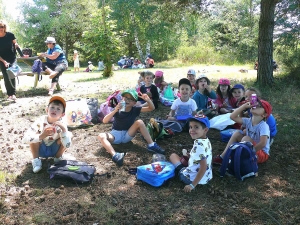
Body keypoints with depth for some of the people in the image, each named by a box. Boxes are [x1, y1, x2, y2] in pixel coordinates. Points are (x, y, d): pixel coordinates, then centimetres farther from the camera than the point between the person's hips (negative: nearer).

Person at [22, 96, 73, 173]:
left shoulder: (62, 124, -22)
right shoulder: (40, 121, -26)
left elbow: (67, 145, -31)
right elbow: (25, 139, -35)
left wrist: (64, 130, -45)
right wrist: (41, 136, -51)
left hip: (54, 149, 1)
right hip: (40, 149, -1)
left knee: (69, 135, -22)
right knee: (35, 134, -29)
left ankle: (58, 157, 1)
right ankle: (36, 160, -10)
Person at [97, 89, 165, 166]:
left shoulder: (135, 109, -6)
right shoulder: (118, 110, -13)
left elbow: (151, 108, -11)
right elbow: (104, 121, -23)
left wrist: (147, 100, -31)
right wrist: (115, 111, -37)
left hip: (127, 135, 1)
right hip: (116, 134, -1)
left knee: (139, 122, -21)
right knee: (101, 136, -31)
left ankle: (151, 145, -21)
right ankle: (115, 155, -52)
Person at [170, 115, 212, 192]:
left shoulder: (199, 145, -27)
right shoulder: (206, 141, -1)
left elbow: (204, 167, -30)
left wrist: (192, 185, -26)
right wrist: (189, 155, 10)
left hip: (191, 178, -9)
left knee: (173, 155, 8)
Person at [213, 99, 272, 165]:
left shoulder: (263, 126, -26)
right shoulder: (248, 121, -4)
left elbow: (263, 143, -38)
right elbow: (233, 116, -8)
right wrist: (245, 105, -15)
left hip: (262, 154, -7)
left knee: (246, 138, -30)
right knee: (237, 133, -1)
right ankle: (223, 157, -2)